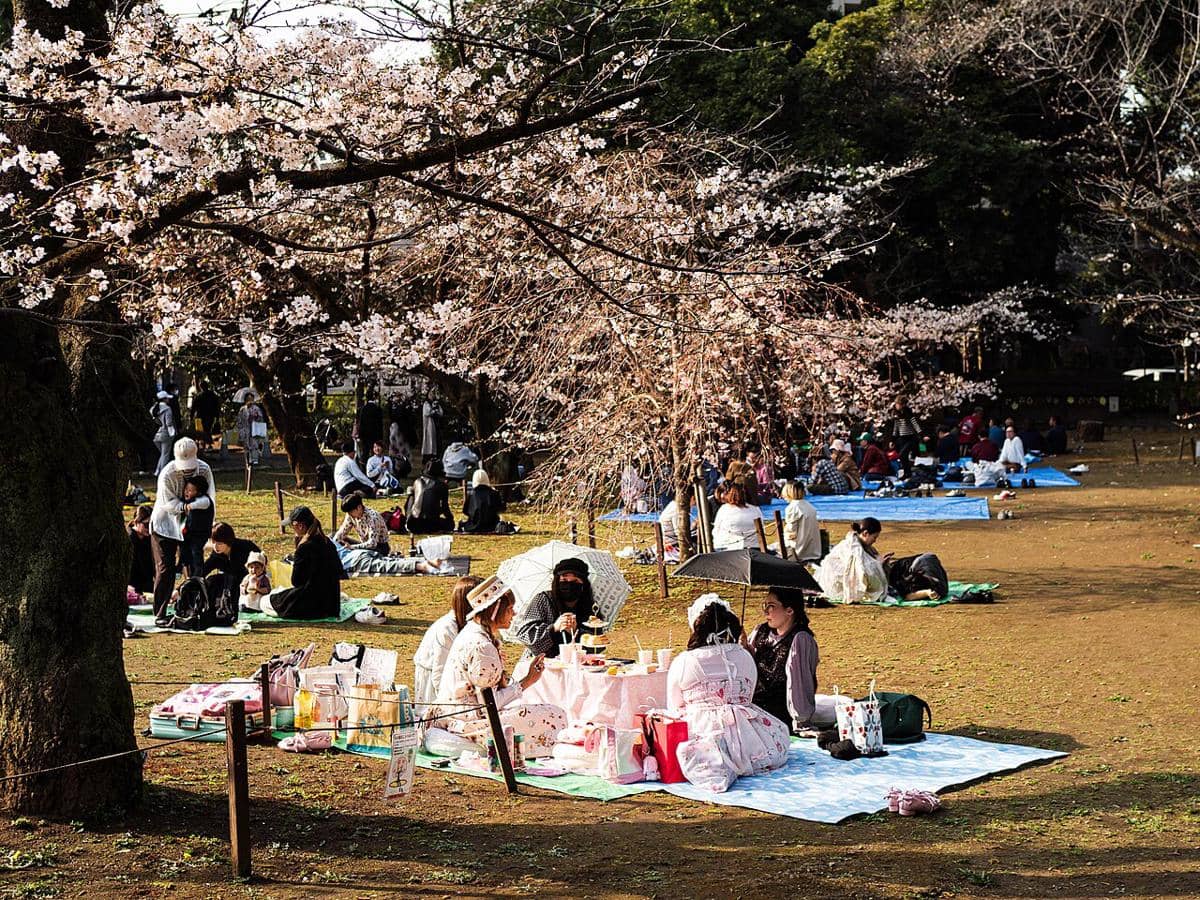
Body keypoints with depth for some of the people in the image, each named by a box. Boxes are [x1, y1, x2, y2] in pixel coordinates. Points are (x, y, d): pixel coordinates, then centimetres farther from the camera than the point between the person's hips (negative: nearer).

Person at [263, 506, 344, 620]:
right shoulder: (327, 542, 3)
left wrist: (293, 566, 5)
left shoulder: (304, 547, -20)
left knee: (265, 602, 7)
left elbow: (296, 582, -16)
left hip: (313, 606, -8)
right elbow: (340, 573, 13)